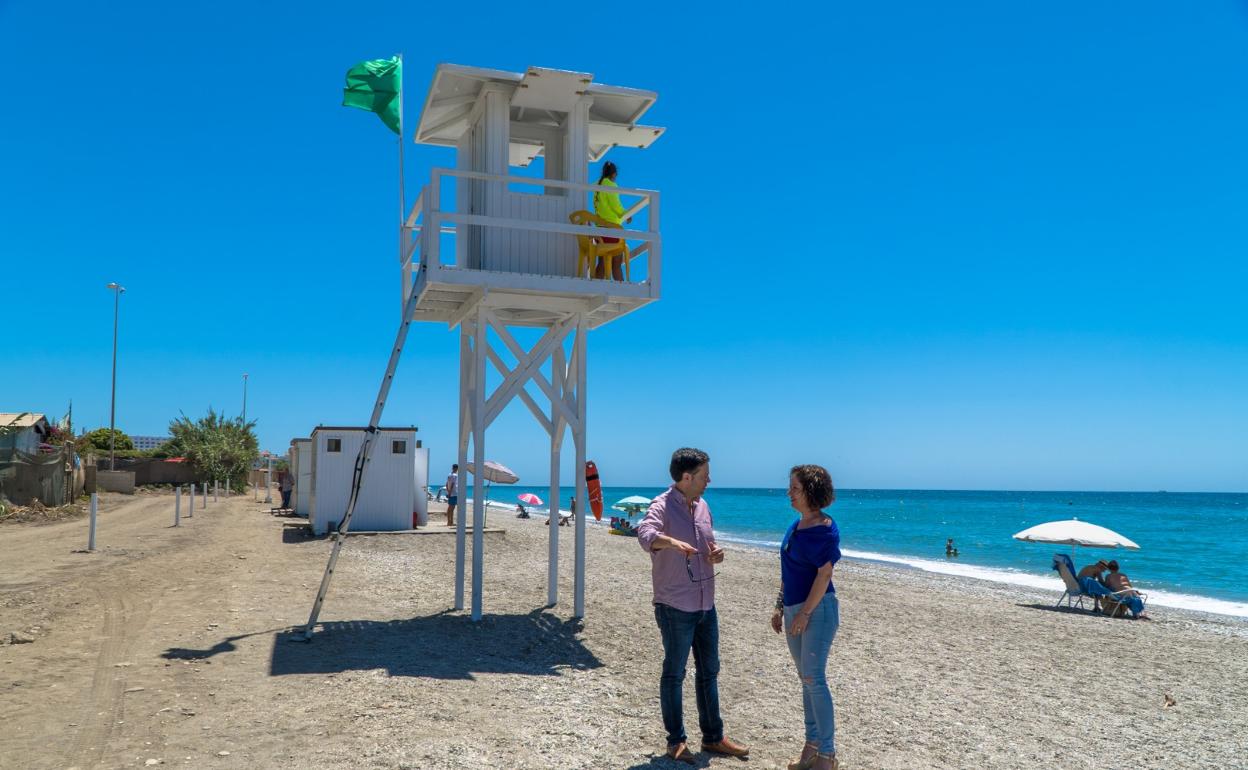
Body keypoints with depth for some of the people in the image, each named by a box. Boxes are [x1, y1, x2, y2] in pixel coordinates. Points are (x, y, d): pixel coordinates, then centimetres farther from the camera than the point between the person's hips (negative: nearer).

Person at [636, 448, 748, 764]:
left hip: (706, 605, 8)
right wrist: (672, 541, -55)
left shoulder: (702, 506, 9)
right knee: (674, 674, 5)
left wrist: (715, 555, -2)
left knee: (709, 671, 16)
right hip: (675, 607, -7)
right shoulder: (663, 506, -15)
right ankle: (676, 741, 18)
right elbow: (646, 534, -35)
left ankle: (713, 737, 29)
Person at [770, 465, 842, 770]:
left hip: (818, 609, -8)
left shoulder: (825, 529, -15)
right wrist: (780, 606, 14)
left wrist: (804, 613, -19)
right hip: (794, 608, 8)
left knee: (814, 679, -8)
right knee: (807, 679, 13)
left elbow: (824, 574, -18)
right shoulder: (796, 525, 10)